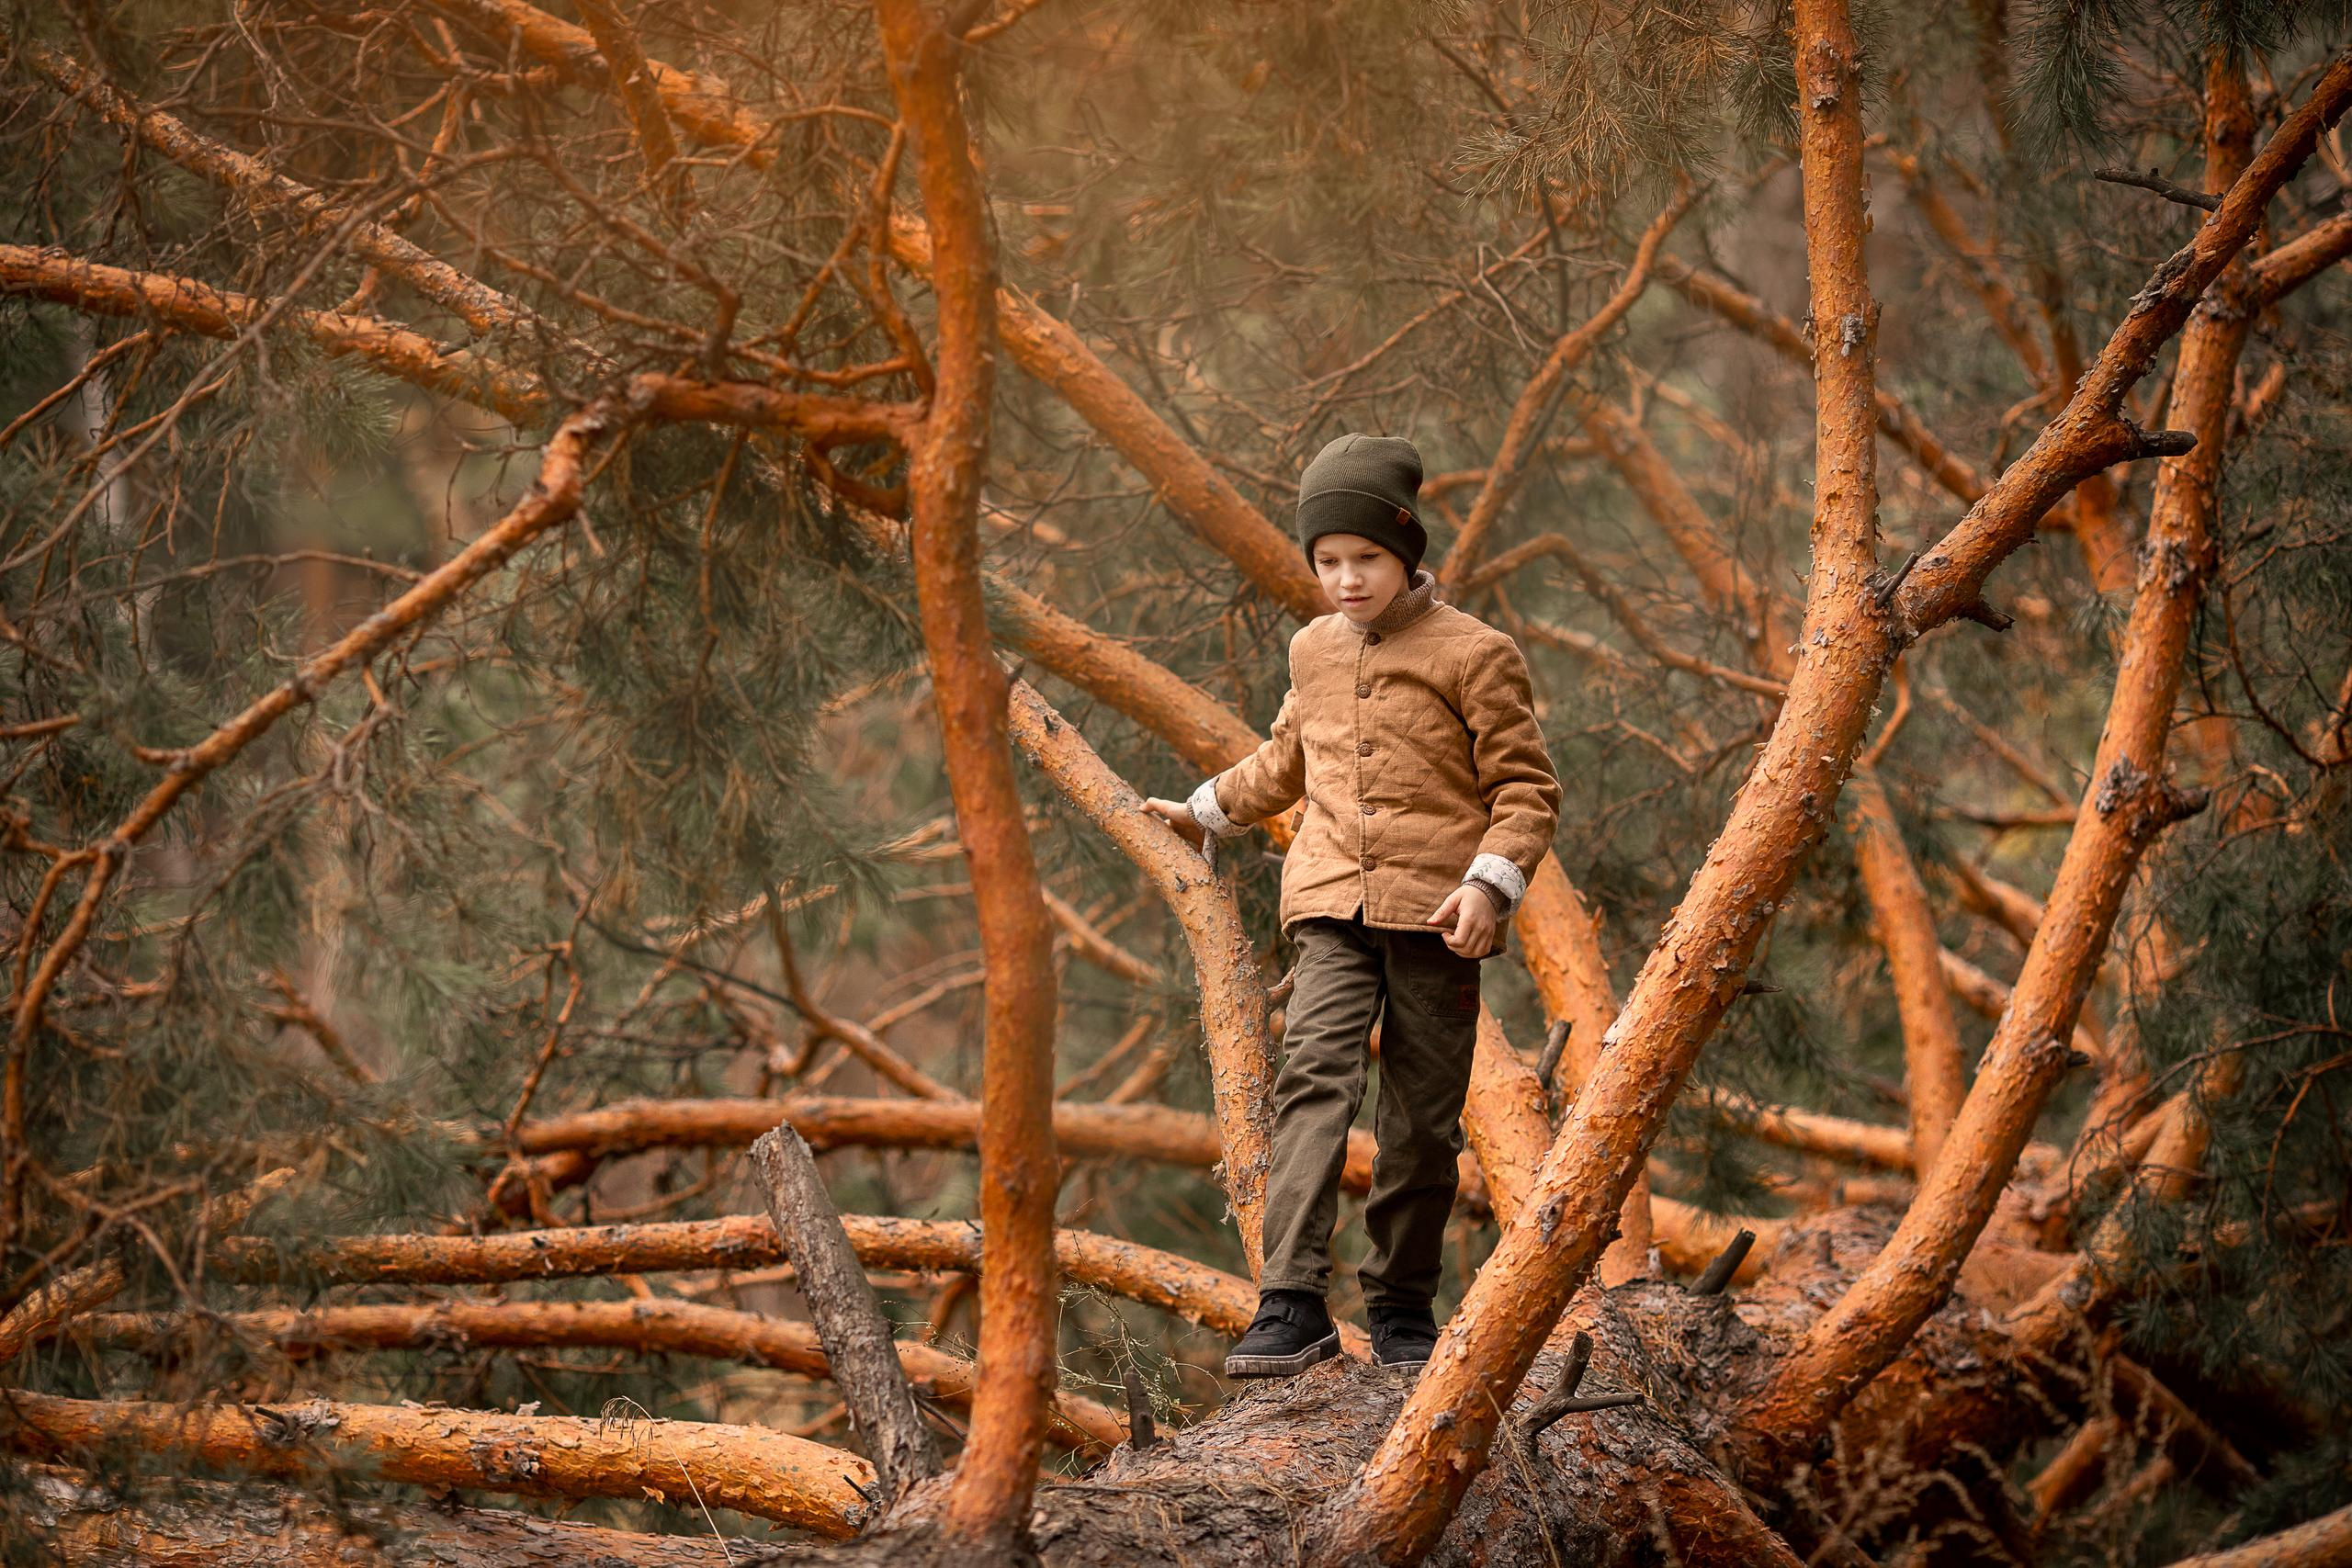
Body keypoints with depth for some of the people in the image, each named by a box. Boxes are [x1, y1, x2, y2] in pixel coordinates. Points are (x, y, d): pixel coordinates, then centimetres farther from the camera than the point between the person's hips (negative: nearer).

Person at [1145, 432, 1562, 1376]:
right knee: (1313, 1081, -17)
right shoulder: (1314, 651, 14)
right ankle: (1293, 1306, -26)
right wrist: (1207, 810, 42)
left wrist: (1491, 881, -16)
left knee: (1421, 1121, 2)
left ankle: (1402, 1307, 17)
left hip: (1435, 916, -3)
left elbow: (1526, 789, -1)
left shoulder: (1474, 654, -2)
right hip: (1334, 909, 3)